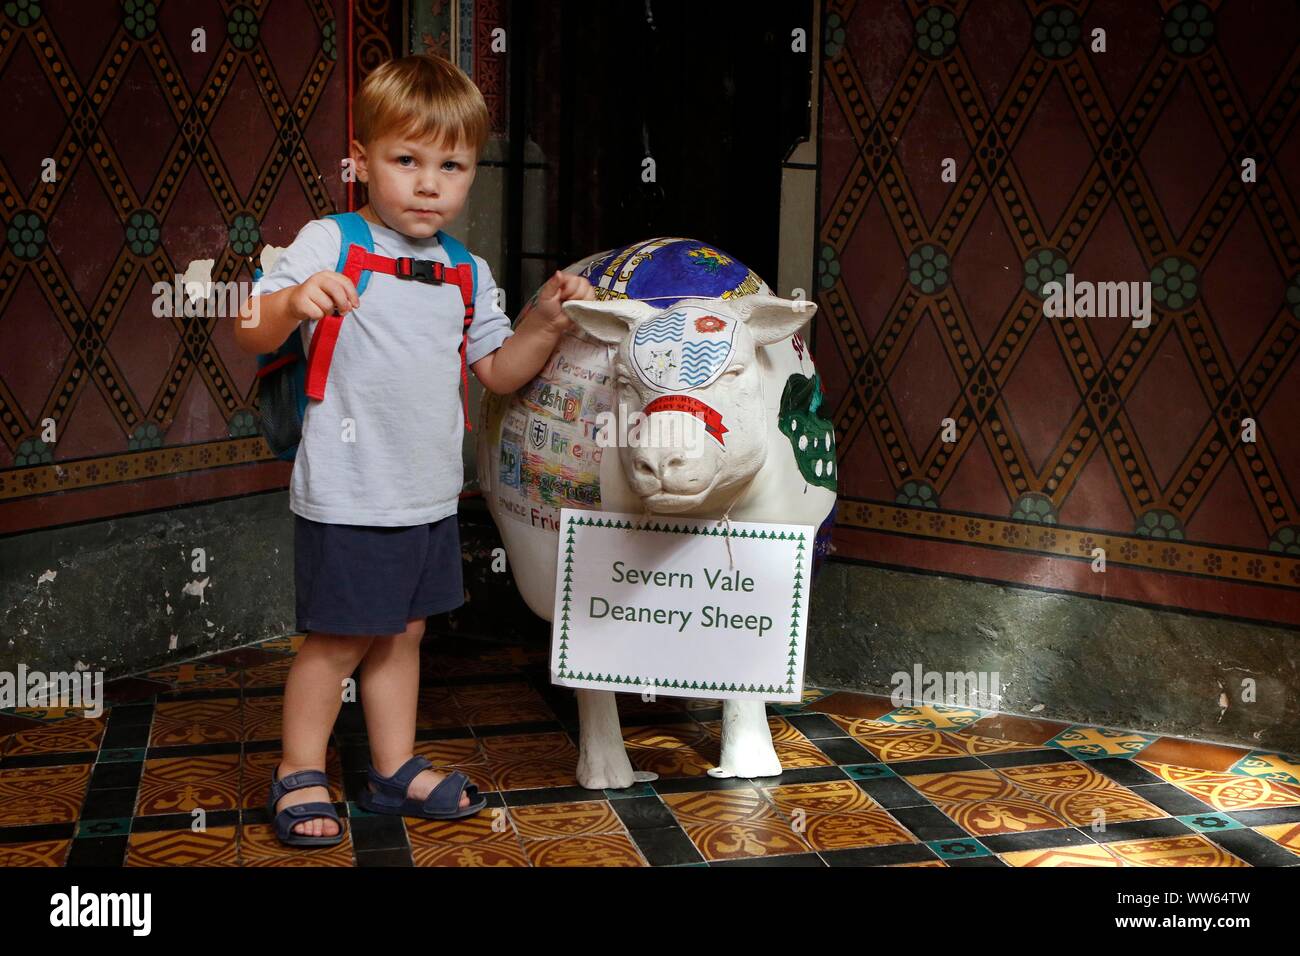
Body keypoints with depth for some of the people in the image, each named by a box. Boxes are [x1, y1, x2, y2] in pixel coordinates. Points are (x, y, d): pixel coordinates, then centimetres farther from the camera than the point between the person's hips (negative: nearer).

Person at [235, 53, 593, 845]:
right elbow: (252, 334, -18)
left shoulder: (467, 271, 9)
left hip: (432, 495, 6)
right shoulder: (330, 245, -10)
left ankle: (396, 769, 31)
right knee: (341, 639, 3)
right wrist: (294, 302, -39)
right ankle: (299, 774, 21)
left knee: (403, 633, 17)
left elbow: (498, 369, 15)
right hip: (349, 497, -6)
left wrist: (546, 320, -1)